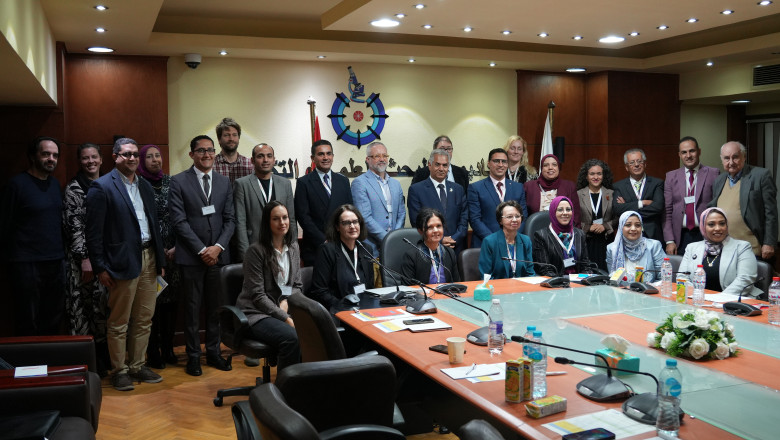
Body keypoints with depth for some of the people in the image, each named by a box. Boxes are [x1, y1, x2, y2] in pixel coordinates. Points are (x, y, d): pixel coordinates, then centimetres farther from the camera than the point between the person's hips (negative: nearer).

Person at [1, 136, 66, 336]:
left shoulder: (55, 184, 12)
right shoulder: (18, 184, -7)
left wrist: (62, 252, 12)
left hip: (55, 262, 6)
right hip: (27, 265, -6)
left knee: (53, 320, 12)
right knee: (27, 323, 3)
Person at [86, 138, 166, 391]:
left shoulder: (145, 187, 14)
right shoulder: (102, 187, -7)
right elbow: (94, 231, -10)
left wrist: (160, 259, 13)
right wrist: (100, 268, -12)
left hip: (148, 258, 7)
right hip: (123, 262, -7)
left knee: (144, 319, 13)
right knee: (119, 322, 5)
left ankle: (137, 365, 25)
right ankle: (119, 371, 17)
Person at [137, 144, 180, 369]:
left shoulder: (170, 182, 9)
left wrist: (176, 247, -1)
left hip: (172, 251, 4)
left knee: (172, 300, 7)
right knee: (152, 301, -1)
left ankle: (168, 348, 19)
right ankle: (153, 352, 10)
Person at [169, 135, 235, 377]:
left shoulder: (224, 182, 10)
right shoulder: (179, 182, -2)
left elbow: (230, 219, 7)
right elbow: (179, 221, -7)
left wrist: (218, 247, -7)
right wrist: (201, 250, -12)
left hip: (218, 255, 3)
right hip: (191, 256, -3)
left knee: (216, 307, 10)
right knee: (192, 308, 4)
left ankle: (213, 352, 22)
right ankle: (193, 356, 15)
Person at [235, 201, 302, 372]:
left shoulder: (293, 247, 11)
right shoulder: (256, 250, -8)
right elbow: (258, 296, -11)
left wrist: (286, 300, -6)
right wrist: (285, 318, -16)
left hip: (284, 309, 6)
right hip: (256, 313, -6)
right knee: (291, 337, -34)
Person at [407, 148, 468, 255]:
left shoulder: (458, 189, 13)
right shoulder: (416, 189, 1)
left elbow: (464, 219, 9)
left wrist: (454, 239, -7)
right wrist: (439, 240, -13)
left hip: (456, 248, 3)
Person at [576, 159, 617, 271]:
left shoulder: (611, 194, 8)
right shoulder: (578, 194, 4)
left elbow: (618, 218, 7)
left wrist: (605, 226, -8)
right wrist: (588, 227, -9)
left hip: (606, 240, 1)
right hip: (586, 241, -1)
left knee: (605, 271, -4)